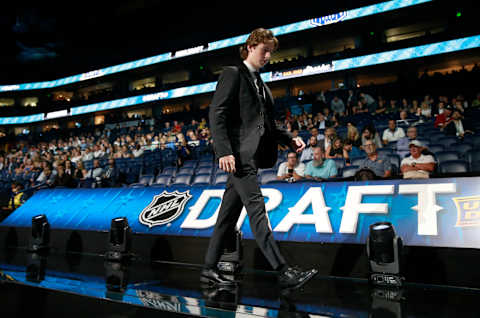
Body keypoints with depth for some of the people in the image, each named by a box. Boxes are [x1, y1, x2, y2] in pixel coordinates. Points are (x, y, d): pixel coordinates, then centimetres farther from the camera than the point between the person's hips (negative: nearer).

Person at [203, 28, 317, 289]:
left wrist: (290, 140, 11)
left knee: (229, 214, 9)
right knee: (257, 209, -11)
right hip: (238, 154, -8)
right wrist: (224, 151, -21)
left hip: (251, 155, 9)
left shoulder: (261, 86, 25)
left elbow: (267, 125, 27)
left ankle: (209, 269, 18)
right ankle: (283, 271, -12)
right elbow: (217, 114, -10)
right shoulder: (232, 74, 1)